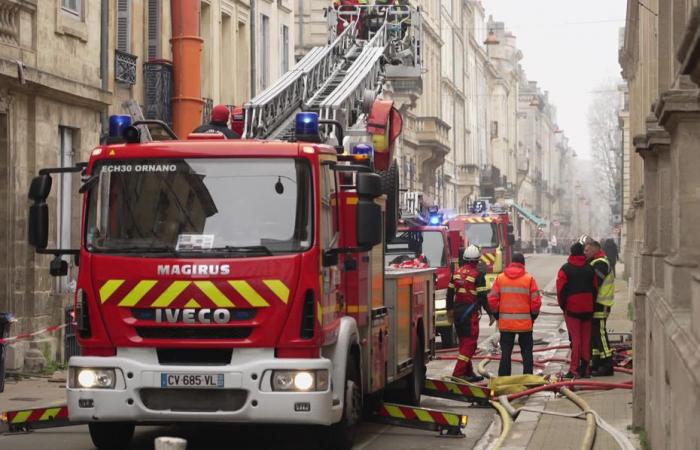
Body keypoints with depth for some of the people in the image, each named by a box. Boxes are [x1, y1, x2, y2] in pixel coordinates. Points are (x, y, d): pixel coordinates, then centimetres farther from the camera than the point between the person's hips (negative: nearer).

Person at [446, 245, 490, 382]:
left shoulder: (457, 272, 7)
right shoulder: (478, 275, -12)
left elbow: (450, 292, 11)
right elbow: (482, 297, -12)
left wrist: (449, 308, 23)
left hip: (457, 312, 7)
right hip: (470, 313, -7)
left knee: (464, 342, 16)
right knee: (470, 343, -3)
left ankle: (468, 373, 22)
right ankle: (458, 373, -12)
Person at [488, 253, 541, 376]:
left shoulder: (500, 278, 0)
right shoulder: (529, 279, -5)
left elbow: (492, 299, 0)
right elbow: (536, 301, -7)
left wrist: (497, 315, 12)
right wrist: (533, 316, 8)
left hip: (505, 323, 1)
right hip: (525, 323, -1)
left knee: (506, 352, 7)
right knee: (527, 351, 9)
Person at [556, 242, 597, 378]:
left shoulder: (565, 269, -5)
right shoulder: (590, 268, 7)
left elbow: (561, 289, -9)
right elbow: (595, 288, 8)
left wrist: (562, 305, 3)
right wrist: (591, 304, 14)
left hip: (572, 308, -4)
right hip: (587, 309, 4)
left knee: (575, 339, -4)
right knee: (586, 339, 9)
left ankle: (574, 370, -7)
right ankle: (585, 369, 10)